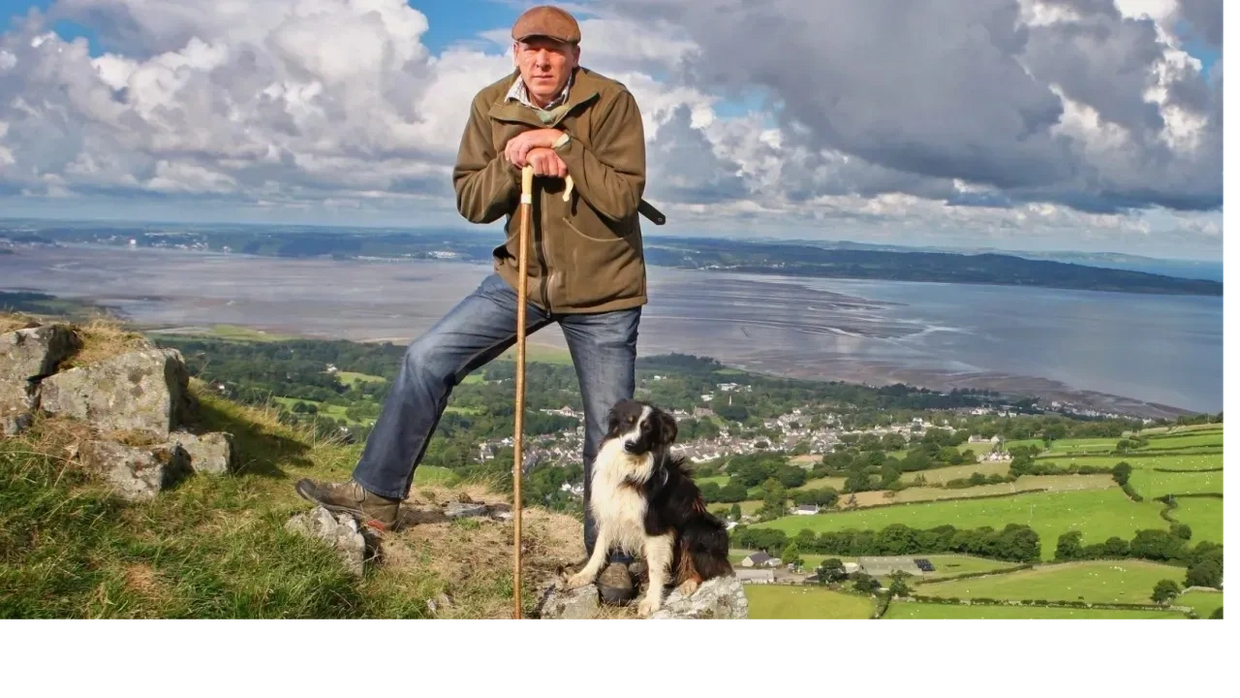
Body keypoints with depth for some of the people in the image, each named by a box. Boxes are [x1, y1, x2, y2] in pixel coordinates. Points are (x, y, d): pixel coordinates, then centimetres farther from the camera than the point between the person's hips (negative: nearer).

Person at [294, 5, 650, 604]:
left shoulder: (611, 102, -13)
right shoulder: (490, 106, -2)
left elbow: (624, 198, -19)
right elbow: (469, 202, -3)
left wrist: (564, 148, -26)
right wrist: (511, 161, -20)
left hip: (603, 292, -3)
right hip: (521, 277, 4)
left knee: (609, 430, 3)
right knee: (426, 360, -3)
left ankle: (611, 556, 23)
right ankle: (377, 494, 12)